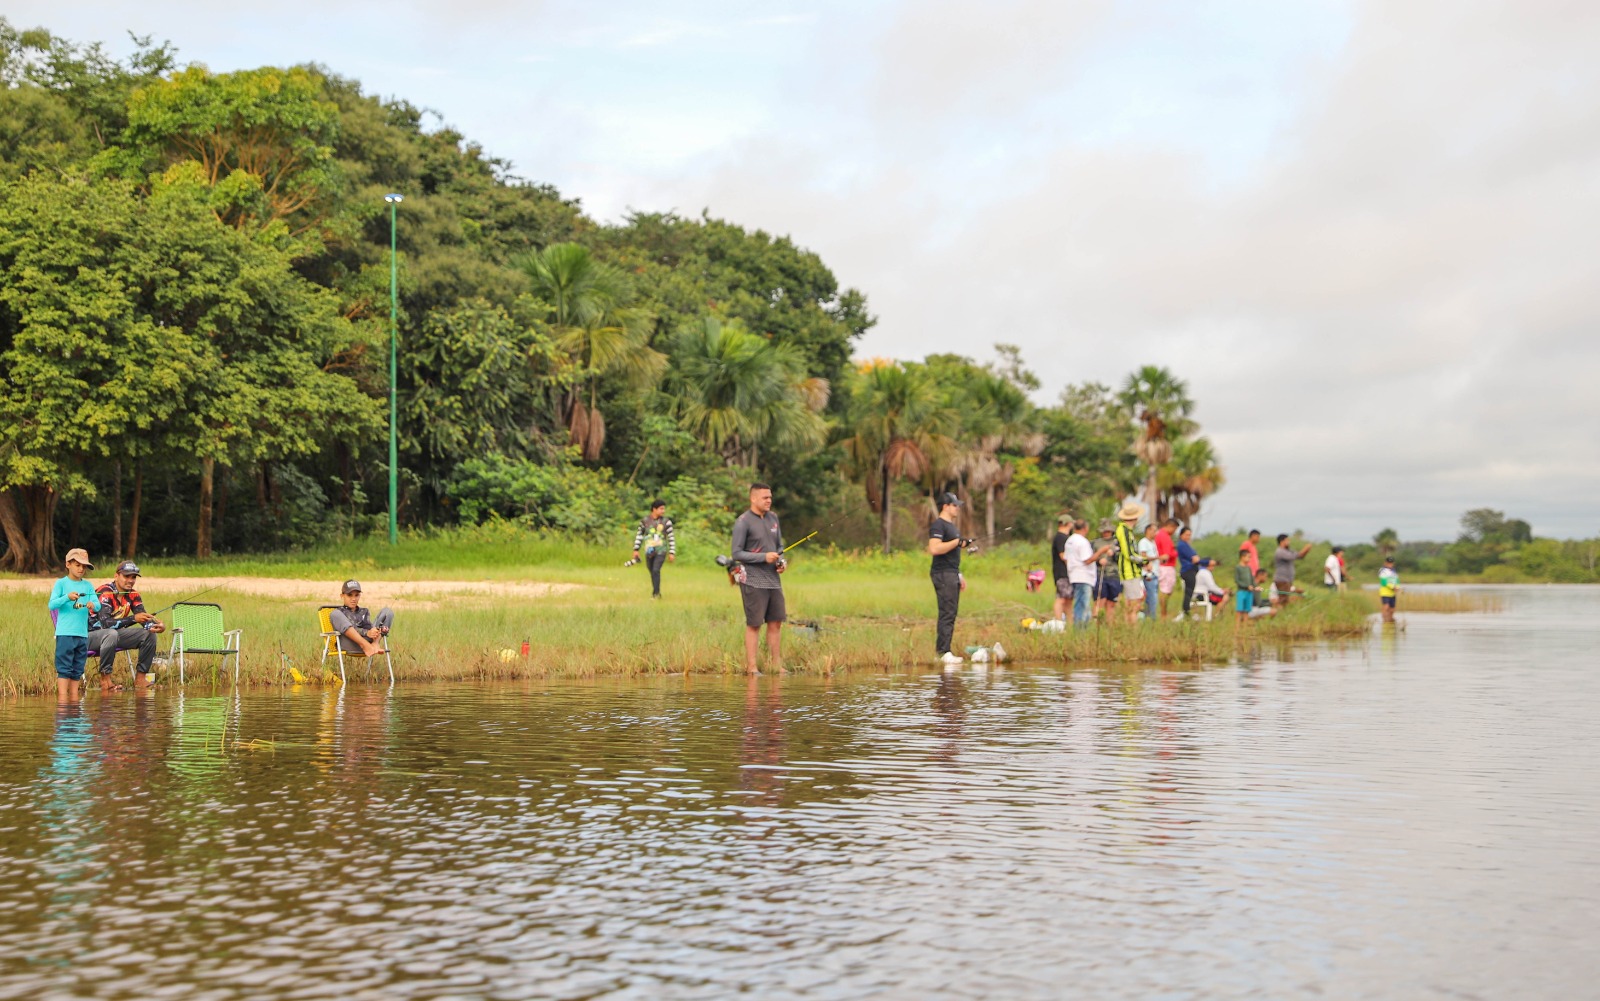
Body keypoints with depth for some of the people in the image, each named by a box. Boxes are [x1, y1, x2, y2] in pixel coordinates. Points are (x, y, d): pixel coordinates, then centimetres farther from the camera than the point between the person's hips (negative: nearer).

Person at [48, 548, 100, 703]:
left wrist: (93, 605, -20)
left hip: (83, 633, 4)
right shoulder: (61, 583, 1)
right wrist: (67, 597, -23)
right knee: (64, 667, -7)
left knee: (78, 668, 8)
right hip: (65, 633, -4)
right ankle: (62, 699, -7)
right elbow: (51, 605, -7)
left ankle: (74, 701, 12)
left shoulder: (88, 586, 12)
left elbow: (98, 605, 3)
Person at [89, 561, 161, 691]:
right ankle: (105, 678, -26)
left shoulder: (132, 595, 2)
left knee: (149, 634, -6)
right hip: (90, 635, -8)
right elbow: (105, 623, -32)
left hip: (114, 634, 8)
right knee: (111, 634, -39)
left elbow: (144, 618, -4)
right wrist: (133, 619, -41)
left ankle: (140, 678, -5)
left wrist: (154, 626, -28)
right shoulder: (105, 592, -21)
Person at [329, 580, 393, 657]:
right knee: (335, 614, -24)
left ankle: (375, 643, -30)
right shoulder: (339, 612, 18)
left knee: (387, 612, -1)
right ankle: (365, 645, -38)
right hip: (349, 645, -4)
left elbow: (369, 627, 12)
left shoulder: (364, 612, 33)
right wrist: (366, 633, -22)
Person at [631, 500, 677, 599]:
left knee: (656, 570, -17)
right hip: (649, 552, 2)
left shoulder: (666, 522, -3)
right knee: (652, 572, 8)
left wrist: (672, 553, -3)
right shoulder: (645, 521, 1)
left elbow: (671, 538, 0)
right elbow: (639, 535, 12)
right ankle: (656, 593, 22)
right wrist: (636, 550, 9)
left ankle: (656, 593, -14)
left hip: (661, 551, -2)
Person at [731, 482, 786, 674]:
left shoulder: (773, 518, 11)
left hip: (774, 580, 6)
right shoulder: (743, 522, -10)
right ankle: (751, 667, 5)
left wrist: (782, 561, -1)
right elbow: (736, 553, -11)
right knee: (754, 625, -2)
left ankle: (776, 664, 15)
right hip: (753, 581, -6)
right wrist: (764, 557, -17)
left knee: (776, 622, 8)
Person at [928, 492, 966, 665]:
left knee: (951, 613, 8)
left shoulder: (952, 526, 22)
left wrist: (959, 576, 24)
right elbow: (934, 549, -23)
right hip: (943, 573, -10)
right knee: (947, 613, -13)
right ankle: (943, 652, -14)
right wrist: (957, 542, -19)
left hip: (952, 574, 10)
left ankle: (940, 650, 11)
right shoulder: (938, 525, -10)